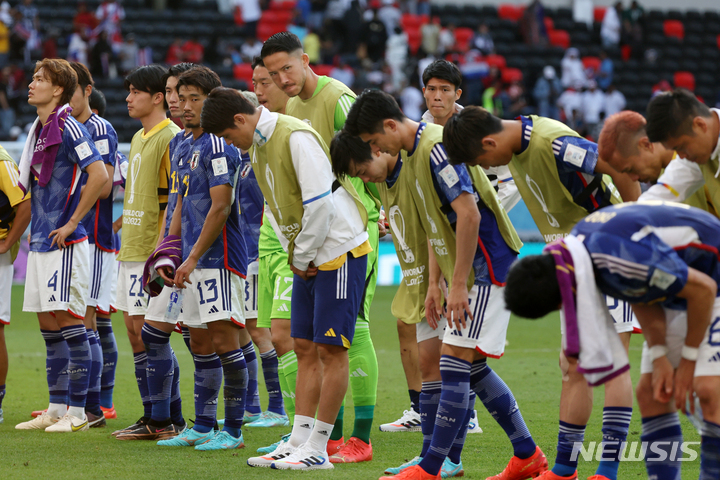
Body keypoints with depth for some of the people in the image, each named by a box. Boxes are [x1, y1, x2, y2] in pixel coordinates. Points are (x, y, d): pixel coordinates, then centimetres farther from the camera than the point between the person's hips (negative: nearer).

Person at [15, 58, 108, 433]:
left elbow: (99, 175, -22)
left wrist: (72, 222, -18)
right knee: (48, 326, 10)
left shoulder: (68, 127, -12)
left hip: (65, 244, -9)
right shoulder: (37, 130, 15)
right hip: (41, 243, 9)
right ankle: (56, 408, 16)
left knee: (68, 322, -6)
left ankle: (78, 411, -3)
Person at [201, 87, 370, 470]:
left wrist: (302, 257, -12)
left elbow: (320, 204, -22)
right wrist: (294, 256, 6)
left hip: (339, 249, -9)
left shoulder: (296, 137, -19)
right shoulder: (257, 147, 10)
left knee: (330, 349, -6)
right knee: (305, 348, 8)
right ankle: (298, 441, 10)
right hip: (308, 256, 9)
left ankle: (317, 449, -4)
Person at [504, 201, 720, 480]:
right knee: (650, 393, 3)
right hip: (676, 296, 9)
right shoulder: (577, 246, -8)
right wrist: (660, 357, -5)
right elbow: (641, 295, 6)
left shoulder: (618, 261, -37)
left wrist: (688, 360, -15)